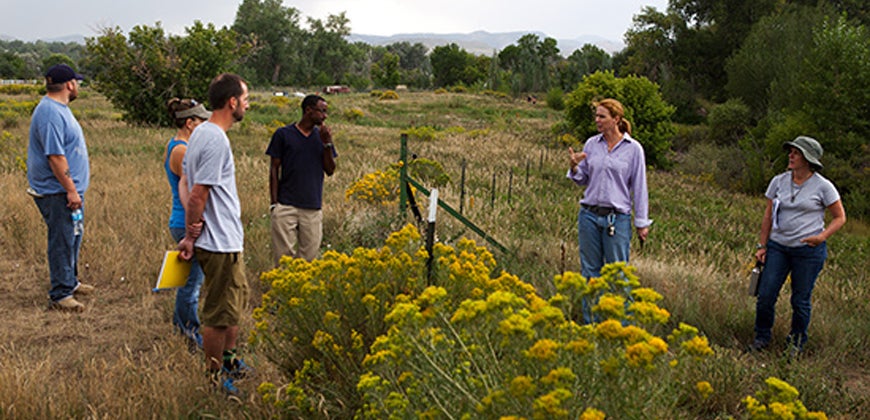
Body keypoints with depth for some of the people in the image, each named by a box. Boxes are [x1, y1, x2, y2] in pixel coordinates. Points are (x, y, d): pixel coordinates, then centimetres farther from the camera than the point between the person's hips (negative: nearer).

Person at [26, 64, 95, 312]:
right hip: (58, 193, -11)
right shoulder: (50, 113, -20)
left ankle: (70, 282, 35)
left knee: (73, 236, 21)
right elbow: (55, 156, -25)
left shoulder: (59, 108, 14)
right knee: (62, 241, -4)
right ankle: (60, 296, 4)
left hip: (69, 189, 11)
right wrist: (71, 190, -24)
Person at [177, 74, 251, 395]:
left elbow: (188, 183, 14)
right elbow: (197, 195, -23)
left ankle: (229, 359, 39)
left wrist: (192, 232, 12)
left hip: (226, 239, 11)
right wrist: (190, 236, -12)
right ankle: (215, 377, 16)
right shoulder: (216, 140, -22)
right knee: (220, 313, 2)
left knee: (238, 297, 25)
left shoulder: (201, 133, 10)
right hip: (220, 242, -11)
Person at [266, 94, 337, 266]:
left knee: (309, 256, 4)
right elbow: (274, 169, 2)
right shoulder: (283, 134, 1)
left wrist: (327, 144, -6)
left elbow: (330, 170, 7)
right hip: (286, 206, -3)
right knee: (284, 256, -3)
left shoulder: (322, 136, 11)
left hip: (313, 208, 3)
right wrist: (274, 203, -3)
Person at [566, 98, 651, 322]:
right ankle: (590, 324, 20)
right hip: (589, 215, 4)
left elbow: (639, 187, 0)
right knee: (590, 271, 9)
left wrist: (642, 223, 0)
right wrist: (574, 167, -7)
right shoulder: (591, 144, 6)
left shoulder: (633, 148, -3)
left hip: (617, 218, -4)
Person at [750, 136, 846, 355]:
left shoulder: (823, 186, -6)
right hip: (778, 246, 3)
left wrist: (822, 236, -15)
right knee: (766, 295, -1)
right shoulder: (779, 181, 3)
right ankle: (762, 338, 19)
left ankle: (796, 343, 23)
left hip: (809, 250, -3)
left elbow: (840, 217, 2)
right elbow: (768, 215, 10)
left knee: (801, 300, 4)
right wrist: (762, 246, 7)